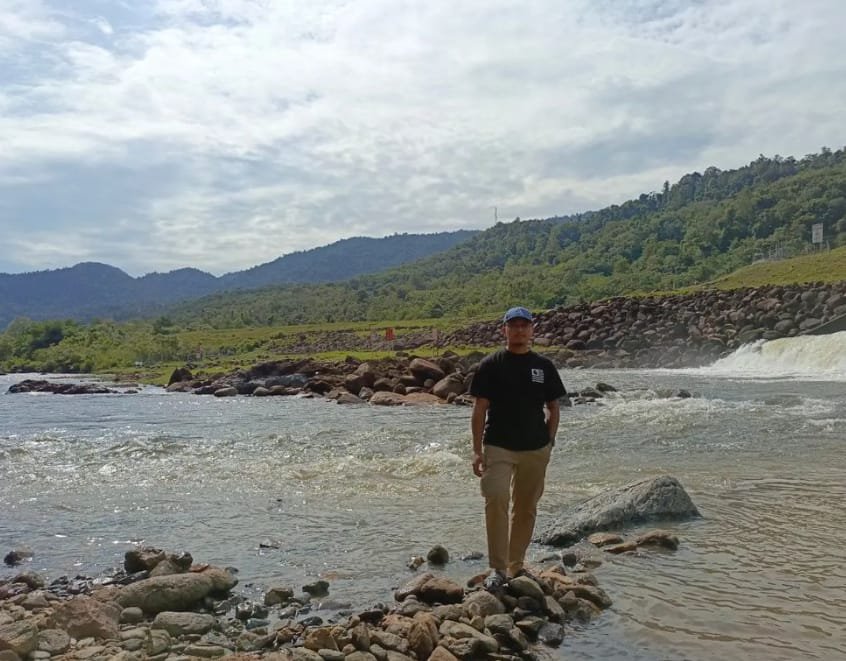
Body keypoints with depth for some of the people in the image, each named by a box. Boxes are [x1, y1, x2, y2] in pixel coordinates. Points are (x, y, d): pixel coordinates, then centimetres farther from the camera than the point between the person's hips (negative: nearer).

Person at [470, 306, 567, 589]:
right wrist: (477, 450, -6)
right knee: (496, 501, -18)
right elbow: (480, 409, -1)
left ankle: (516, 566, 23)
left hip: (535, 449, 3)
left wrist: (549, 443, 5)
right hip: (498, 446, -3)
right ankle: (497, 568, -10)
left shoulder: (544, 366, 7)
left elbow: (553, 408, 13)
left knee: (526, 508, 10)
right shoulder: (490, 364, -1)